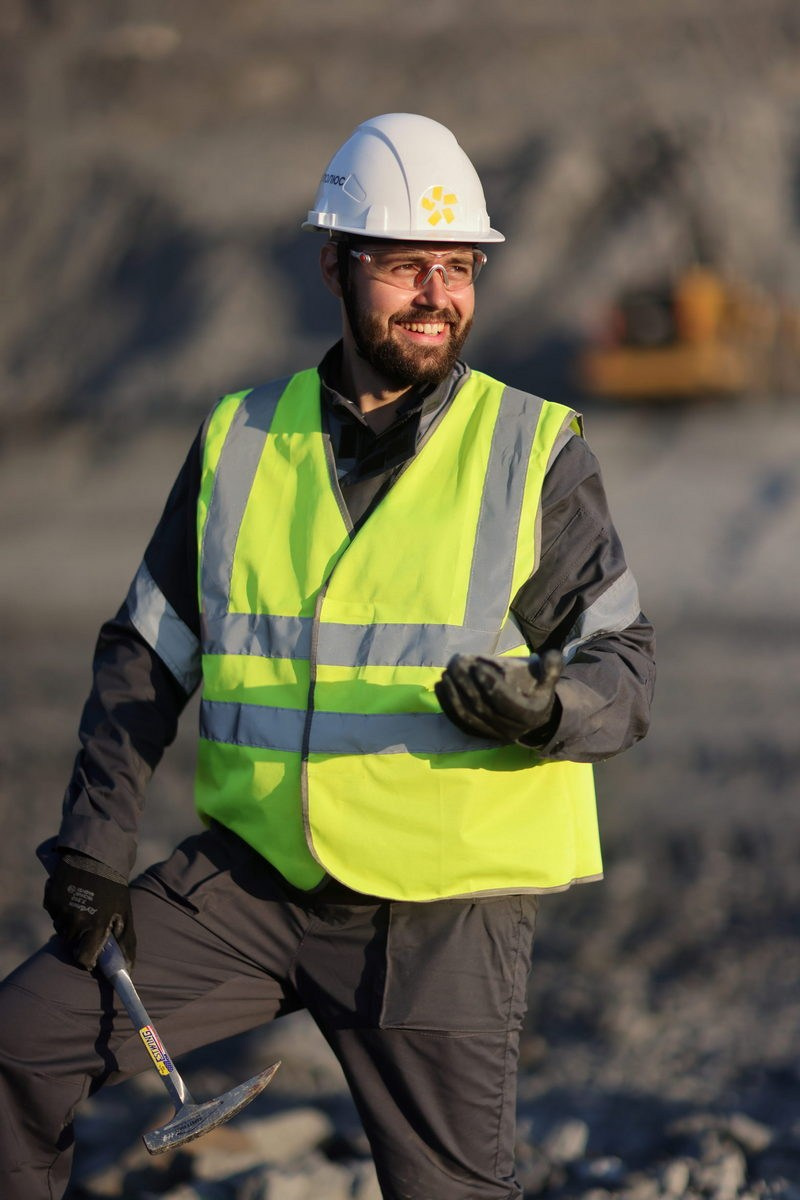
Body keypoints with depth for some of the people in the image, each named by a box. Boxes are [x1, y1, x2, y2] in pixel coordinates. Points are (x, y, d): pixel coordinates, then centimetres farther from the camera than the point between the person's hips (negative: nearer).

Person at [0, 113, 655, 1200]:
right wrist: (93, 844, 2)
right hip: (253, 874, 3)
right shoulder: (240, 443, 5)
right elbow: (145, 655, 11)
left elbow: (623, 666, -4)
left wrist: (545, 707, -27)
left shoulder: (536, 453, -3)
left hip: (446, 913, -3)